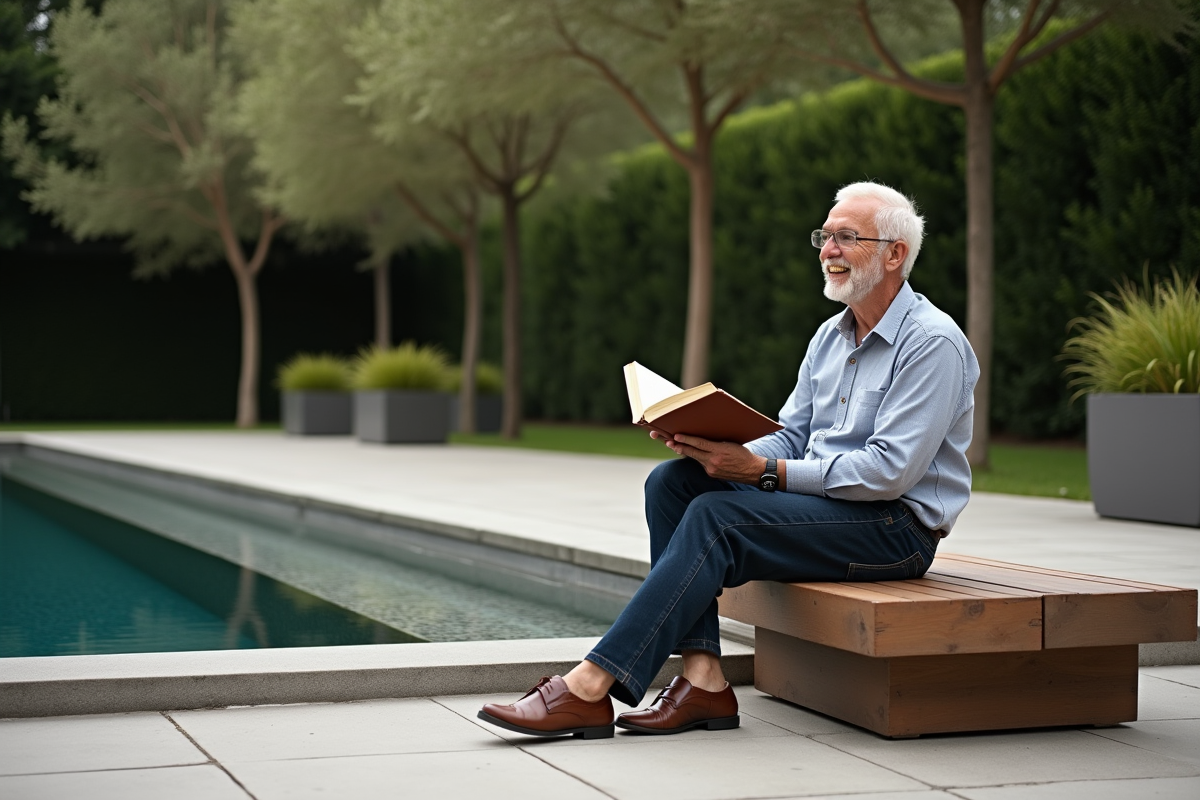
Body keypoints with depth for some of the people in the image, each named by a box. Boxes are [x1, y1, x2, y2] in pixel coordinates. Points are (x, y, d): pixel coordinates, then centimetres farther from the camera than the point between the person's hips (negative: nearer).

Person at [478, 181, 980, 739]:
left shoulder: (933, 343, -13)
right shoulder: (831, 337, 15)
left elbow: (891, 470, -21)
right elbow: (789, 438, 14)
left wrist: (763, 471, -24)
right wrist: (721, 450, -9)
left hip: (897, 526, -8)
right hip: (819, 501, 9)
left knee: (717, 516, -27)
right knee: (673, 480, -11)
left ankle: (591, 688, -27)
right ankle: (704, 681, -18)